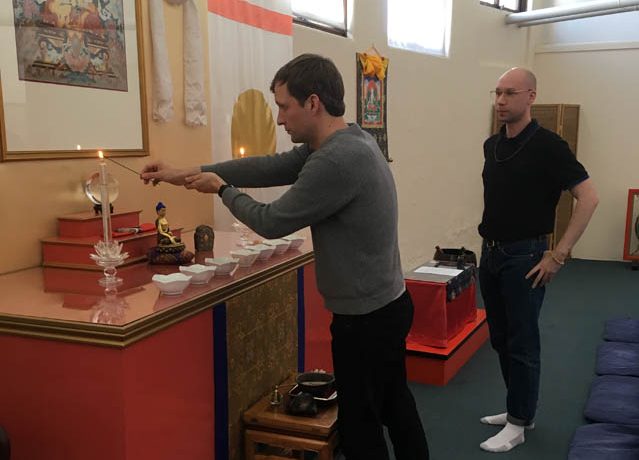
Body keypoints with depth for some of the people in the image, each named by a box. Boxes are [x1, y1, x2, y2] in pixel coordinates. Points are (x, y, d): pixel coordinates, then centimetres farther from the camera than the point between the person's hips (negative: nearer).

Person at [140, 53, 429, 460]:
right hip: (388, 305, 9)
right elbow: (268, 167, 8)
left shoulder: (337, 159, -28)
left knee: (360, 426, 8)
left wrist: (222, 188, 0)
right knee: (395, 407, 24)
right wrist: (184, 173, 9)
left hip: (365, 318, -9)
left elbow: (272, 222, -18)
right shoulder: (346, 142, 4)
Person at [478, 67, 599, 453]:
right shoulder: (492, 145, 8)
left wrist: (559, 254, -18)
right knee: (501, 340, 15)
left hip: (524, 257, -7)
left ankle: (519, 422, 15)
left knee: (522, 343, 2)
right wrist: (489, 240, 15)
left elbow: (588, 197, -16)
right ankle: (519, 408, 30)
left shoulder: (547, 145, -14)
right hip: (490, 254, 8)